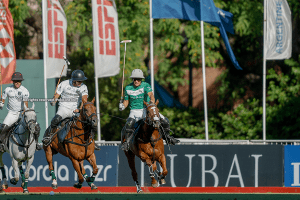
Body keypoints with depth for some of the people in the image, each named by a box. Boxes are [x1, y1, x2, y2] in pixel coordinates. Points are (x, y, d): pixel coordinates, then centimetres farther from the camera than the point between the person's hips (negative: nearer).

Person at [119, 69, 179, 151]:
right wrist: (122, 106, -10)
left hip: (146, 110, 1)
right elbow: (126, 101, 13)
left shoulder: (145, 85, -7)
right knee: (129, 124, -35)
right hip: (135, 111, -1)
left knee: (165, 121, -8)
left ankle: (166, 136, 20)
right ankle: (126, 142, -18)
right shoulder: (128, 88, 1)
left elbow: (151, 95, -24)